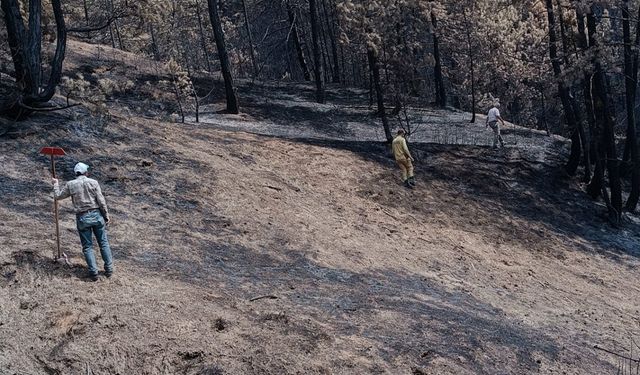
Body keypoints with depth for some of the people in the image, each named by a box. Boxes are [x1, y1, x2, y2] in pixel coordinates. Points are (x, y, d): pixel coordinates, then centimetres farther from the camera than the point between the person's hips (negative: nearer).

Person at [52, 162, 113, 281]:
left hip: (82, 218, 0)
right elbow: (101, 201, -7)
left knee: (87, 246, 8)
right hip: (96, 215, 0)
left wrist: (56, 184, 29)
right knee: (104, 243, 11)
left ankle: (93, 272, 2)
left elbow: (58, 196, 13)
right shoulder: (93, 182, -5)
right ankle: (109, 269, 13)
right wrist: (106, 216, 1)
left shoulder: (70, 185, -2)